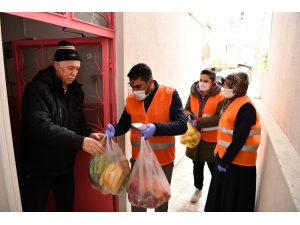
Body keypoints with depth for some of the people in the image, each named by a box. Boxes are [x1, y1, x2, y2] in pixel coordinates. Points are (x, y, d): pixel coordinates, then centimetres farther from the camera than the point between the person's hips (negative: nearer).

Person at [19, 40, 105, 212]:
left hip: (65, 165, 6)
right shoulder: (37, 89, -19)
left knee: (67, 207, 22)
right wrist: (80, 141, -39)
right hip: (38, 167, -5)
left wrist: (89, 134, -12)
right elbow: (42, 127, -32)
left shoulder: (76, 90, 2)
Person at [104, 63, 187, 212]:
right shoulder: (131, 99, -3)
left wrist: (156, 128, -39)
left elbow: (182, 125, -23)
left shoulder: (170, 95, -15)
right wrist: (113, 129, -21)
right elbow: (124, 124, 2)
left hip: (163, 160, -2)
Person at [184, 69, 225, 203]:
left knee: (214, 168, 10)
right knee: (197, 166, 20)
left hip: (211, 139, -4)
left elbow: (219, 117, -18)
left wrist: (199, 122, -25)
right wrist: (189, 116, -18)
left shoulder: (220, 97, -13)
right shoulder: (193, 94, 1)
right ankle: (198, 189, 42)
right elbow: (186, 110, 6)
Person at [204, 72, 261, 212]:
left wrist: (225, 161, -19)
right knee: (221, 193, 22)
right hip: (226, 155, 9)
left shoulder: (245, 107, -22)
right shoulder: (233, 102, 8)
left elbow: (239, 139, -24)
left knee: (233, 198, 9)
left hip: (237, 160, -9)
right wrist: (219, 151, 12)